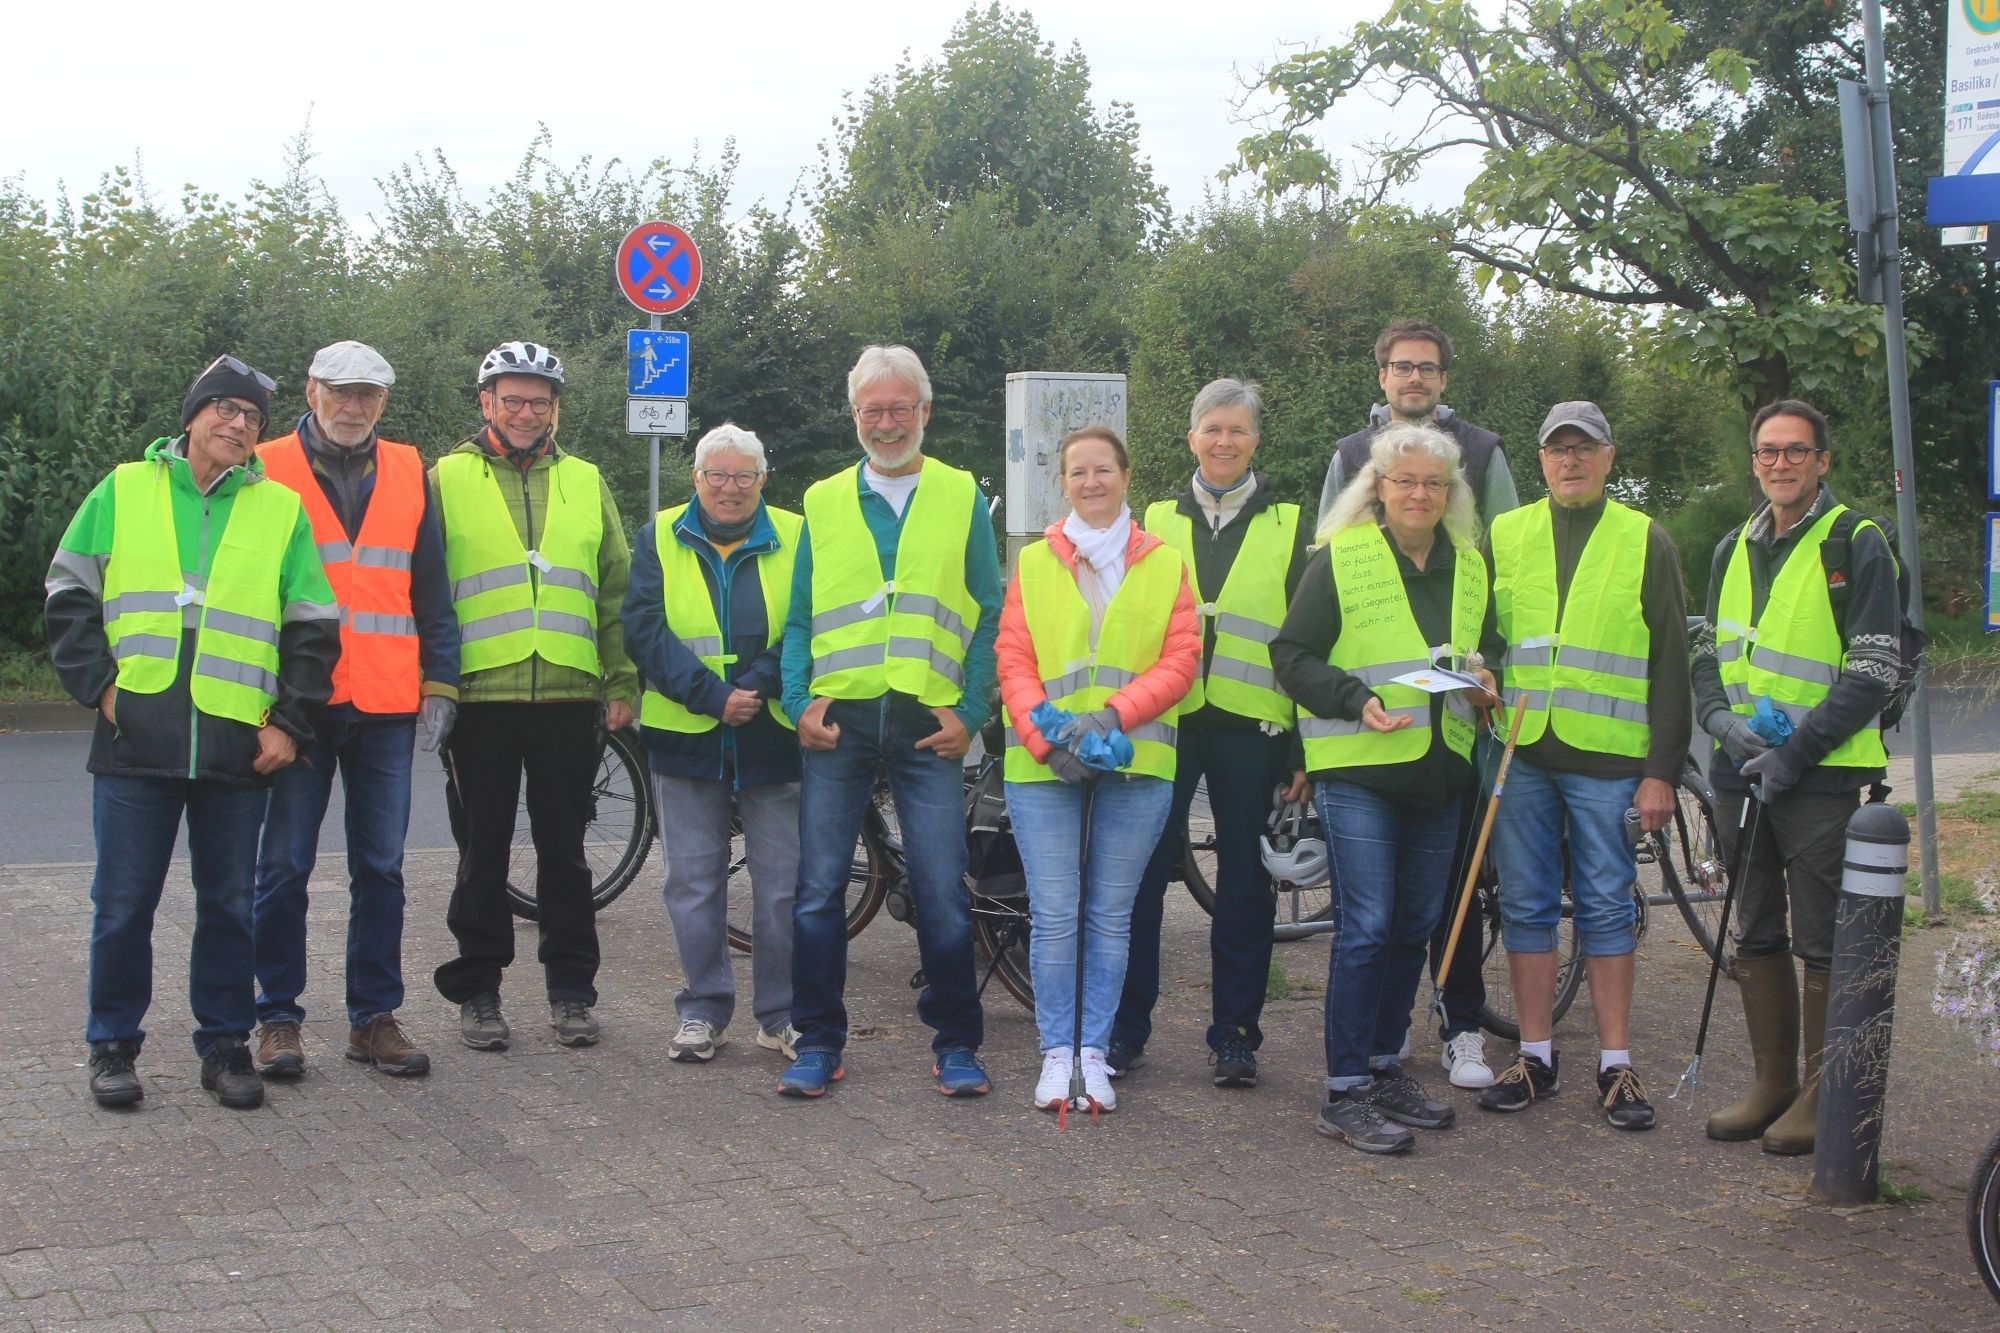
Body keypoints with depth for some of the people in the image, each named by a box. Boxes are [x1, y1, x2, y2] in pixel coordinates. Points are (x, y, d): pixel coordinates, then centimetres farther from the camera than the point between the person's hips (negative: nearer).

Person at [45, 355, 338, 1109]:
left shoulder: (281, 510, 9)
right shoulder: (122, 492, 8)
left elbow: (312, 630, 9)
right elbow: (70, 599, 9)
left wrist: (290, 723, 1)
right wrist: (99, 685, -2)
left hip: (238, 746, 1)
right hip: (136, 741, -1)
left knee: (229, 905, 7)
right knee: (123, 904, 4)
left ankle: (225, 1044, 19)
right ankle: (113, 1046, 18)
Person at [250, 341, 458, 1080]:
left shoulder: (409, 474, 11)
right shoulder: (268, 470, 2)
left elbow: (431, 588, 13)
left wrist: (439, 680, 5)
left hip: (385, 706, 3)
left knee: (380, 867, 7)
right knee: (285, 866, 2)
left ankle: (375, 1017, 16)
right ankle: (277, 1017, 13)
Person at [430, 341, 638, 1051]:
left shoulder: (585, 482, 13)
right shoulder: (448, 479, 6)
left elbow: (616, 590, 14)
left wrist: (622, 681, 7)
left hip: (570, 696, 2)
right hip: (481, 695, -2)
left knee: (564, 851, 8)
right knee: (484, 850, 5)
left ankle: (571, 990, 16)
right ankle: (476, 991, 15)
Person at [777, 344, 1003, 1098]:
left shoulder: (962, 498, 9)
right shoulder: (824, 503, 14)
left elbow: (989, 614, 6)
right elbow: (798, 618, 12)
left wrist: (970, 711, -5)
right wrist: (800, 702, -3)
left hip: (929, 724, -2)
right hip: (837, 721, 2)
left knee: (942, 893, -2)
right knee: (818, 887, 1)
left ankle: (956, 1044, 11)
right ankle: (818, 1042, 13)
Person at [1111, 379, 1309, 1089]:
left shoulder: (1290, 526, 9)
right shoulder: (1155, 521, 13)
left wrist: (1305, 749, 0)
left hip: (1251, 724, -1)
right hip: (1162, 718, 1)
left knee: (1244, 882, 5)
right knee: (1140, 871, -2)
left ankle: (1234, 1033, 14)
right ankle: (1125, 1028, 8)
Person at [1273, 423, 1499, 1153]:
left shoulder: (1470, 565, 14)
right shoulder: (1340, 559, -3)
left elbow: (1486, 649, 27)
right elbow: (1292, 654, -5)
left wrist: (1484, 682, 4)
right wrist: (1357, 700, -19)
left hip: (1439, 769, 6)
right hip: (1357, 768, -6)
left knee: (1415, 925, 11)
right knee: (1365, 925, -9)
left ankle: (1384, 1066, 24)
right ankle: (1344, 1093, -4)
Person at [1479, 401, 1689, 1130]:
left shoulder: (1645, 541, 5)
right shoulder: (1504, 535, 11)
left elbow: (1670, 666, 3)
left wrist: (1662, 770, -4)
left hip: (1605, 755, -2)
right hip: (1519, 751, 2)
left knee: (1607, 904, 2)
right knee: (1526, 904, 5)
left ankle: (1615, 1064, 9)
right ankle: (1537, 1058, 14)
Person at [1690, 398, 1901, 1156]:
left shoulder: (1857, 545, -5)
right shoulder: (1734, 550, 14)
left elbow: (1873, 672, -10)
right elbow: (1707, 653, 17)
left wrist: (1794, 752, -17)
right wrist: (1724, 719, -4)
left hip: (1822, 778, -6)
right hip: (1741, 774, 6)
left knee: (1824, 944, -1)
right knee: (1756, 937, 12)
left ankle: (1823, 1095, 10)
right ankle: (1772, 1085, 23)